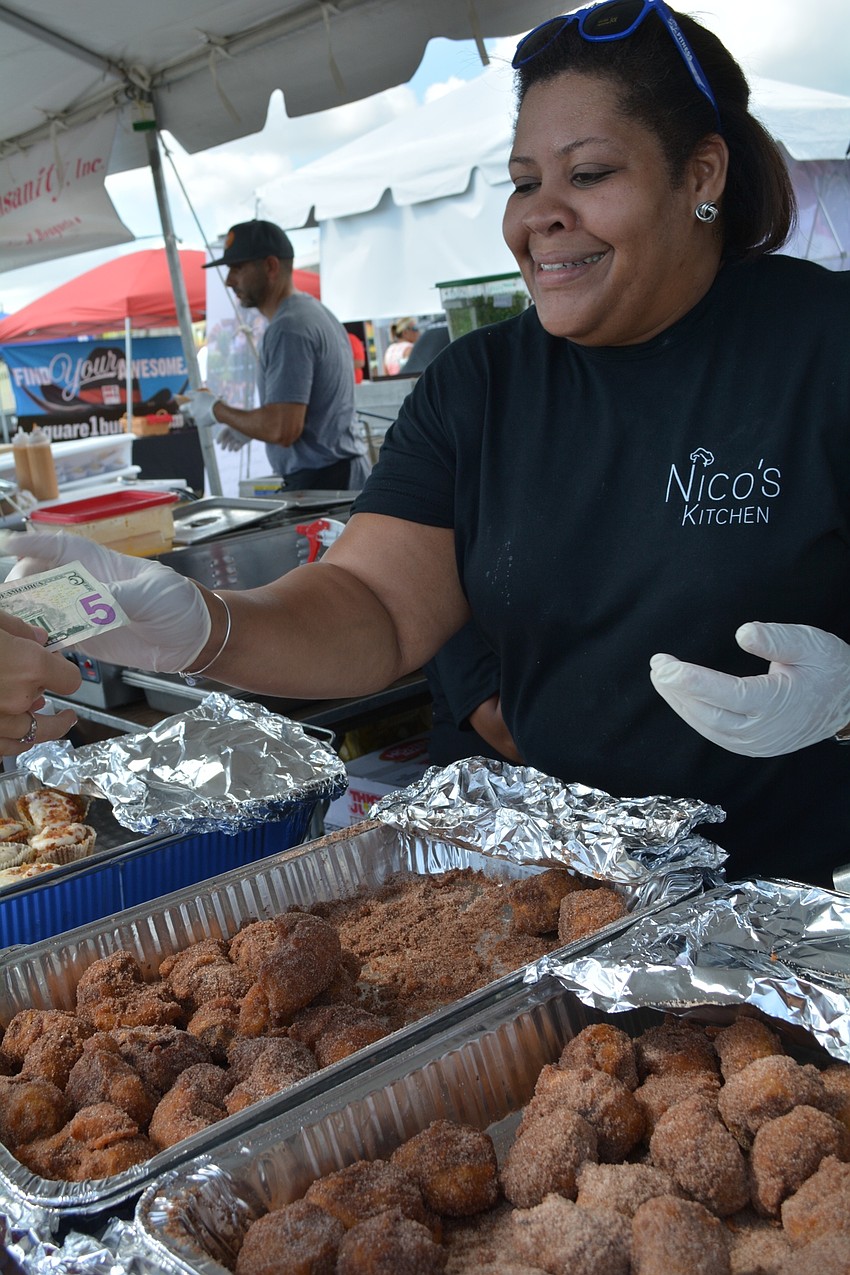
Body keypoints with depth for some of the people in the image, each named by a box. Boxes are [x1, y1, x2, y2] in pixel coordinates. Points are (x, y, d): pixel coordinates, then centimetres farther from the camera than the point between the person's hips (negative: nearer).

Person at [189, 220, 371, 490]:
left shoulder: (288, 328, -16)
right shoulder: (315, 311, 16)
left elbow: (282, 429, -22)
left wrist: (218, 410, -9)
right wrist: (246, 424, 20)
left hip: (321, 483, -10)